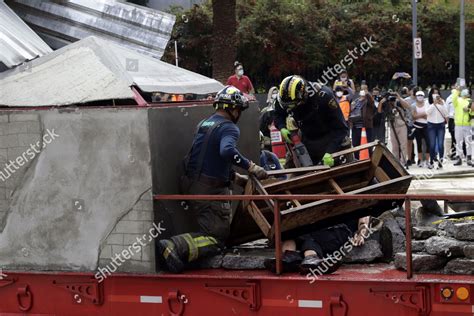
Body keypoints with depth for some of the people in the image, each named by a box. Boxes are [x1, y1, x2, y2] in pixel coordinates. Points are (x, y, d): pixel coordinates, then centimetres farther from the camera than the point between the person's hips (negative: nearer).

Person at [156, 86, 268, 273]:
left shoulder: (204, 124, 18)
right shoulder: (229, 128, -11)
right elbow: (227, 151, -33)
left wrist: (234, 177, 29)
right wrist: (251, 167, -27)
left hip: (192, 186, 9)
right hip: (211, 191, -9)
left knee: (212, 230, 23)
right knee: (216, 238, -7)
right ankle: (173, 247, -27)